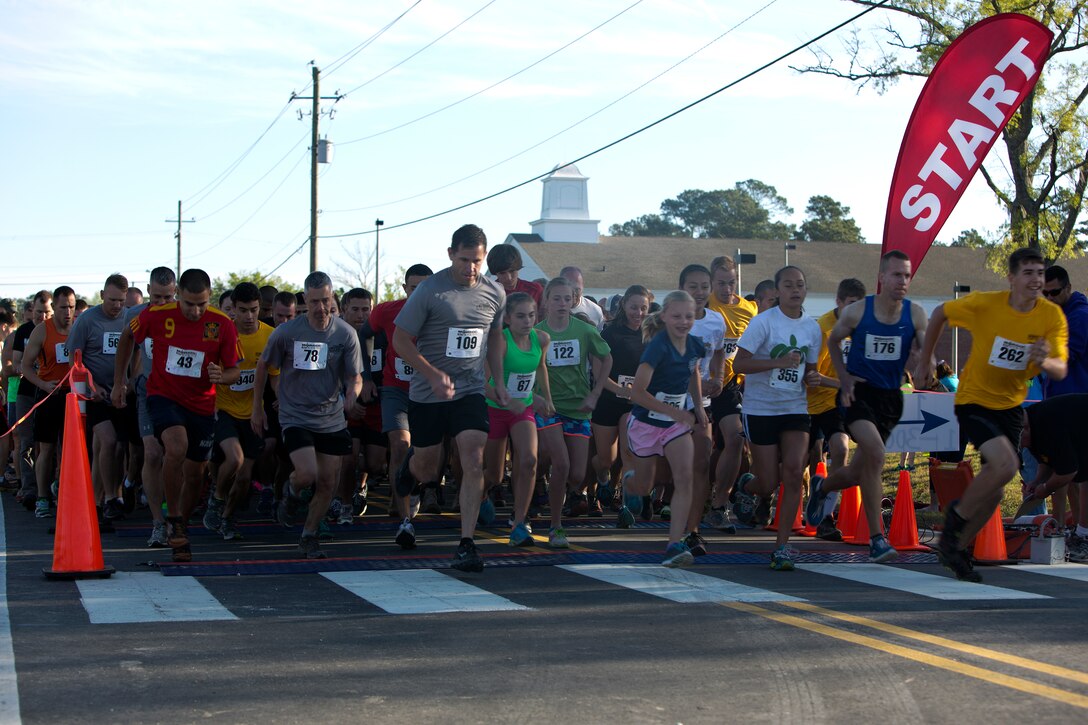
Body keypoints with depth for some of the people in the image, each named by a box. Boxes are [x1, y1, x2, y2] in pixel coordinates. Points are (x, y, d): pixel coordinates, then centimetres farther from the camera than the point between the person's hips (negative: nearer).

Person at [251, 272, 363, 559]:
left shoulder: (346, 334, -5)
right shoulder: (285, 332, -8)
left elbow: (355, 377, 0)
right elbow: (263, 367, 7)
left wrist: (352, 392, -25)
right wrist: (257, 409, 10)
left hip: (332, 419, 3)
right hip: (295, 416, -3)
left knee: (328, 484, 4)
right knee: (307, 475, -20)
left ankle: (309, 536, 24)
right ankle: (292, 492, 18)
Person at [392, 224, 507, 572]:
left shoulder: (494, 293, 2)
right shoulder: (430, 291, -12)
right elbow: (400, 340, -8)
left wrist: (499, 381, 13)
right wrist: (433, 375, -18)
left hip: (471, 391, 2)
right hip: (427, 395, -2)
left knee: (474, 463, -14)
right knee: (426, 469, 10)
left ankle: (466, 544, -8)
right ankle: (409, 464, 49)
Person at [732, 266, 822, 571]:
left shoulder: (812, 327, 6)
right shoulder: (763, 322, -9)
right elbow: (738, 364, -15)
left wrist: (812, 378, -4)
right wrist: (779, 362, -24)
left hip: (795, 408, 3)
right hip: (761, 408, -3)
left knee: (794, 471, -16)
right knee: (769, 485, 0)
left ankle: (782, 546, -7)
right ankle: (747, 487, 39)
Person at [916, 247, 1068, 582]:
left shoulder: (1053, 316, -11)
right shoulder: (983, 304, -18)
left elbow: (1060, 371, -15)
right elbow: (940, 313, -1)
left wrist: (1045, 361, -38)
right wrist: (925, 360, 5)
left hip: (1011, 406, 5)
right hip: (973, 401, -5)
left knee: (992, 490, 8)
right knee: (1006, 465, -26)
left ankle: (954, 547, 28)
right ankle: (956, 516, -1)